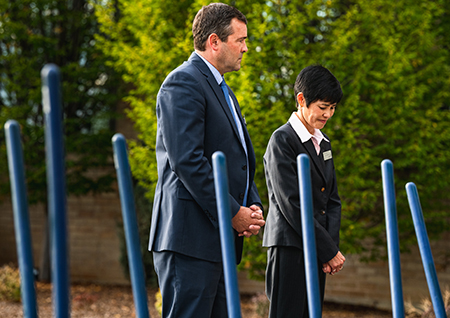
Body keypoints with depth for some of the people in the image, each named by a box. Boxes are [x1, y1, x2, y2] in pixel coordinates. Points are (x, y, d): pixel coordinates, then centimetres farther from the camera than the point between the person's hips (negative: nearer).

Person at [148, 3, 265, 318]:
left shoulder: (223, 91, 23)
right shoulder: (183, 82, -9)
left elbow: (241, 158, 25)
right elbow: (187, 159, -18)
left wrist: (254, 206, 6)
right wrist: (232, 213, -16)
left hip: (221, 236, 10)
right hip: (191, 235, -10)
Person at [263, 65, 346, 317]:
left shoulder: (324, 143, 16)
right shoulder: (282, 140, -9)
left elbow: (332, 200, 16)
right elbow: (292, 204, -15)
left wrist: (332, 245, 0)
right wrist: (329, 250, -14)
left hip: (318, 250, 7)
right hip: (290, 247, -7)